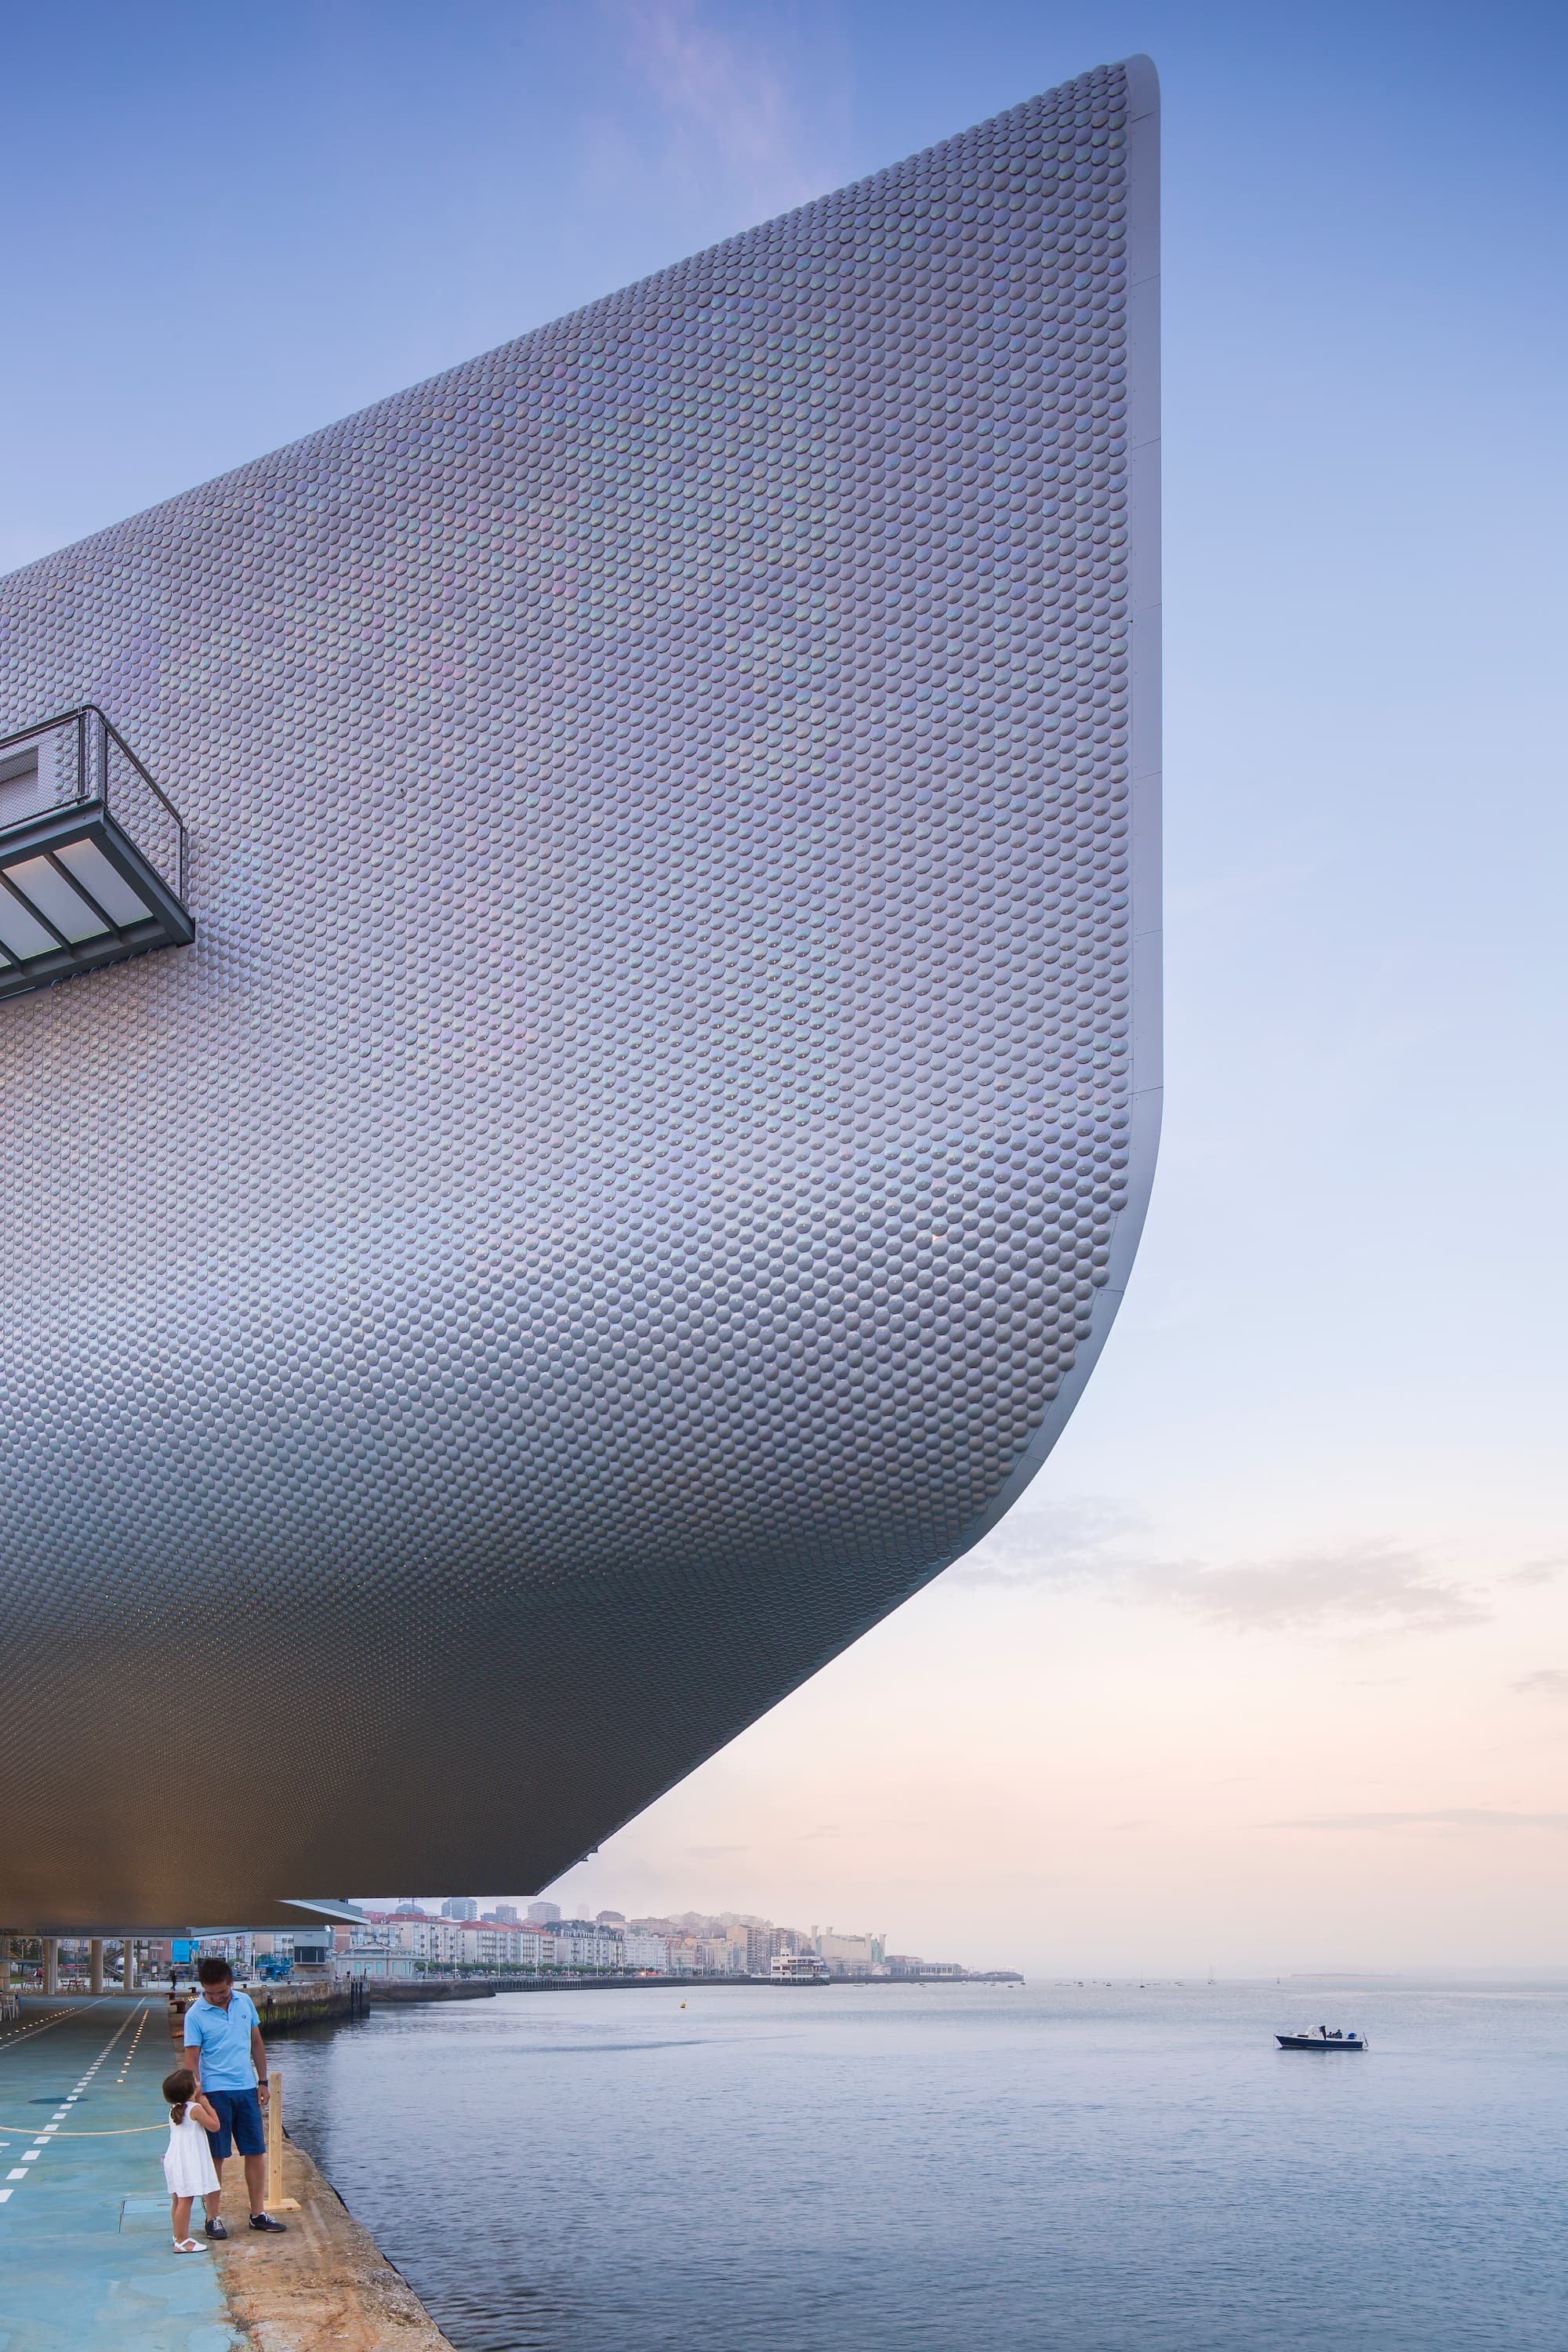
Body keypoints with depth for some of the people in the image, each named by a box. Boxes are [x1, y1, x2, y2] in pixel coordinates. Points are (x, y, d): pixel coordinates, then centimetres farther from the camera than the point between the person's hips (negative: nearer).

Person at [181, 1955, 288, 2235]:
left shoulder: (245, 2002, 4)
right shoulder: (195, 2015, -10)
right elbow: (191, 2058, -11)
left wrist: (262, 2082, 11)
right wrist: (197, 2094, -21)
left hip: (247, 2089, 4)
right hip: (215, 2091, -4)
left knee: (256, 2152, 7)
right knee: (215, 2157, 2)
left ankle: (257, 2214, 17)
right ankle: (213, 2217, 14)